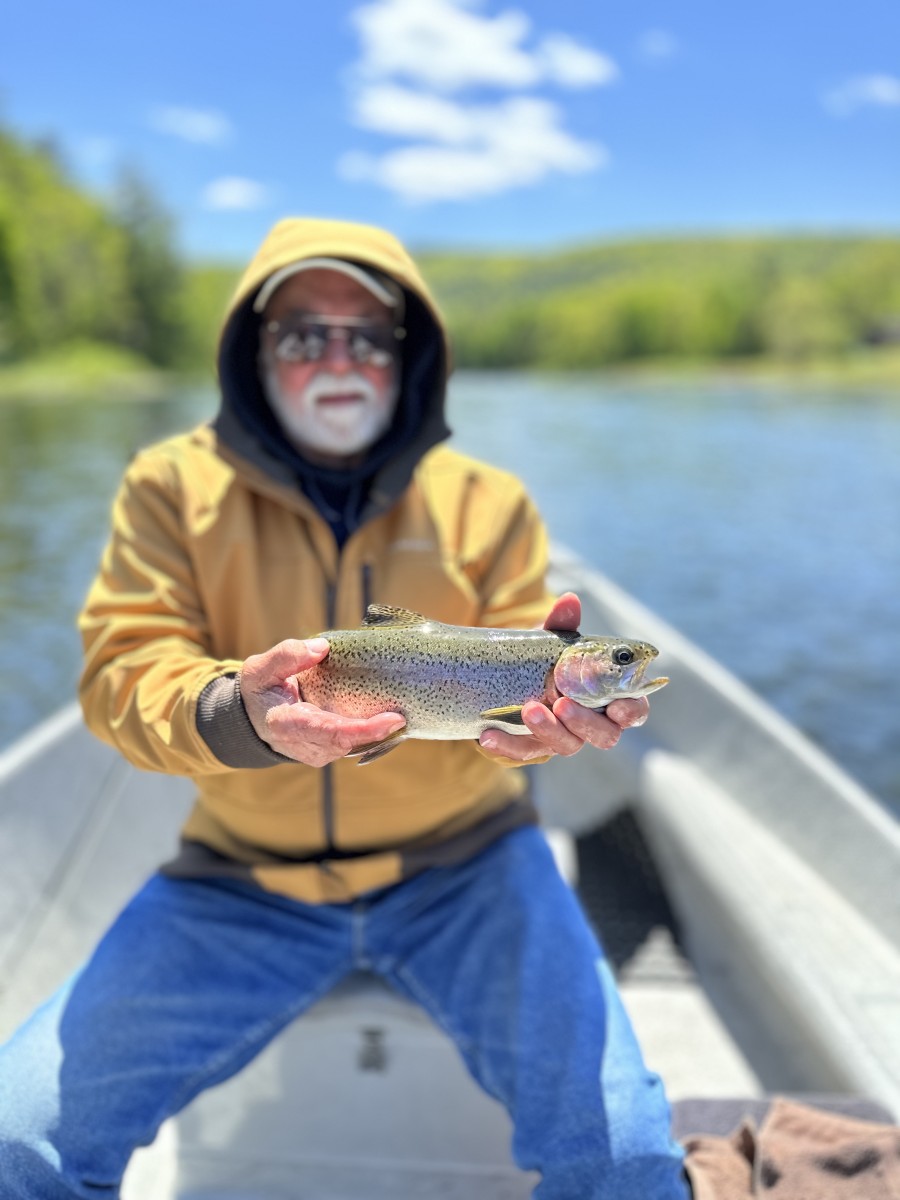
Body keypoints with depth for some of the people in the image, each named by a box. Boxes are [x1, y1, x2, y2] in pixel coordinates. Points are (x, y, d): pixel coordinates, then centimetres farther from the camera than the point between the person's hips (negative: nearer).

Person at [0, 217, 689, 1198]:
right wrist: (234, 713, -32)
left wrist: (541, 707, -29)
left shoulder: (486, 502, -1)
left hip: (459, 863, 0)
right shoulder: (174, 486, -1)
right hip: (239, 878, 1)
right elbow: (122, 672, -10)